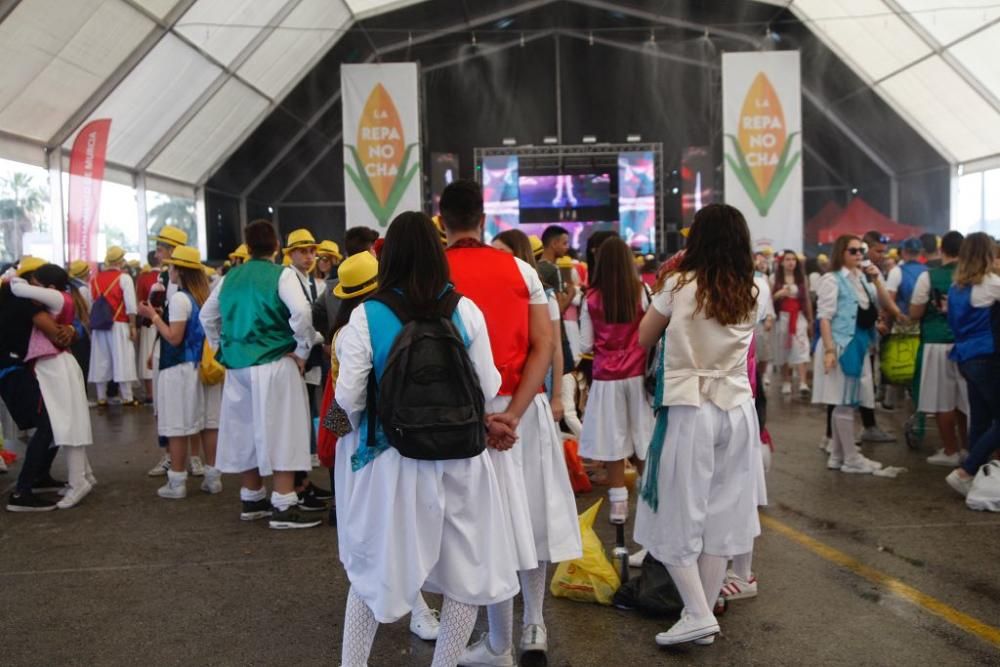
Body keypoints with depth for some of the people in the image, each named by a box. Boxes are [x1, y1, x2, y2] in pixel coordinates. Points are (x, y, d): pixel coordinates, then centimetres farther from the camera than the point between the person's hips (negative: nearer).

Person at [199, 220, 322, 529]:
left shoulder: (230, 278, 10)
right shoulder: (282, 275, -7)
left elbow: (207, 315, 18)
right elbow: (301, 311, -22)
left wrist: (222, 348, 23)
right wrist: (302, 350, -11)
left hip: (238, 365, 6)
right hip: (274, 364, -6)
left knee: (247, 431, 15)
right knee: (280, 432, -2)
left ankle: (252, 499, 27)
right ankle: (283, 507, -1)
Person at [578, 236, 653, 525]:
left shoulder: (591, 299, -5)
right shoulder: (641, 292, -5)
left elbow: (585, 346, 0)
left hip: (606, 378, 0)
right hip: (637, 374, 1)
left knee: (613, 439, 5)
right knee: (643, 438, 10)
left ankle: (618, 503, 10)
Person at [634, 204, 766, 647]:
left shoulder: (679, 285, -5)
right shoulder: (752, 294, 5)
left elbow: (643, 339, 5)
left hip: (689, 411, -4)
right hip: (737, 410, 5)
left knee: (677, 516, 5)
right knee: (722, 514, 12)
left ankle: (697, 614, -2)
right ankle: (706, 612, 20)